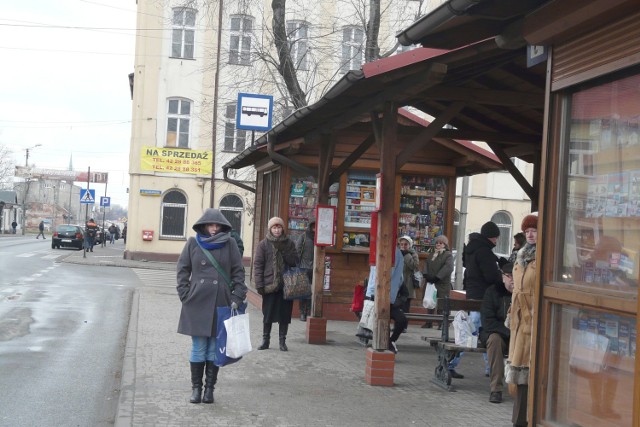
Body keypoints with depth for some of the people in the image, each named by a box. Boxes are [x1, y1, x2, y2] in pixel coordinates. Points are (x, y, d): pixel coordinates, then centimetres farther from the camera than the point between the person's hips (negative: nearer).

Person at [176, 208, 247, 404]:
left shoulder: (229, 244, 2)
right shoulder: (193, 243, 2)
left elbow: (238, 272, 5)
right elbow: (182, 270, 7)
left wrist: (237, 298, -2)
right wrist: (186, 296, -1)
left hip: (221, 304, 0)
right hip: (197, 304, 0)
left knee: (215, 349, 7)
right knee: (198, 349, 4)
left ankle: (209, 388, 17)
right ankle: (196, 388, 16)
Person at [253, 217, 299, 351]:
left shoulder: (289, 243, 7)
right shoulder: (263, 244, 1)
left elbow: (294, 261, 1)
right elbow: (258, 264, -2)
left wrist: (283, 251, -12)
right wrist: (259, 284, -9)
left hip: (286, 285, 1)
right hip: (269, 284, -1)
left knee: (284, 314, 5)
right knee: (268, 315, 6)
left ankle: (282, 341, 15)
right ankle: (265, 340, 19)